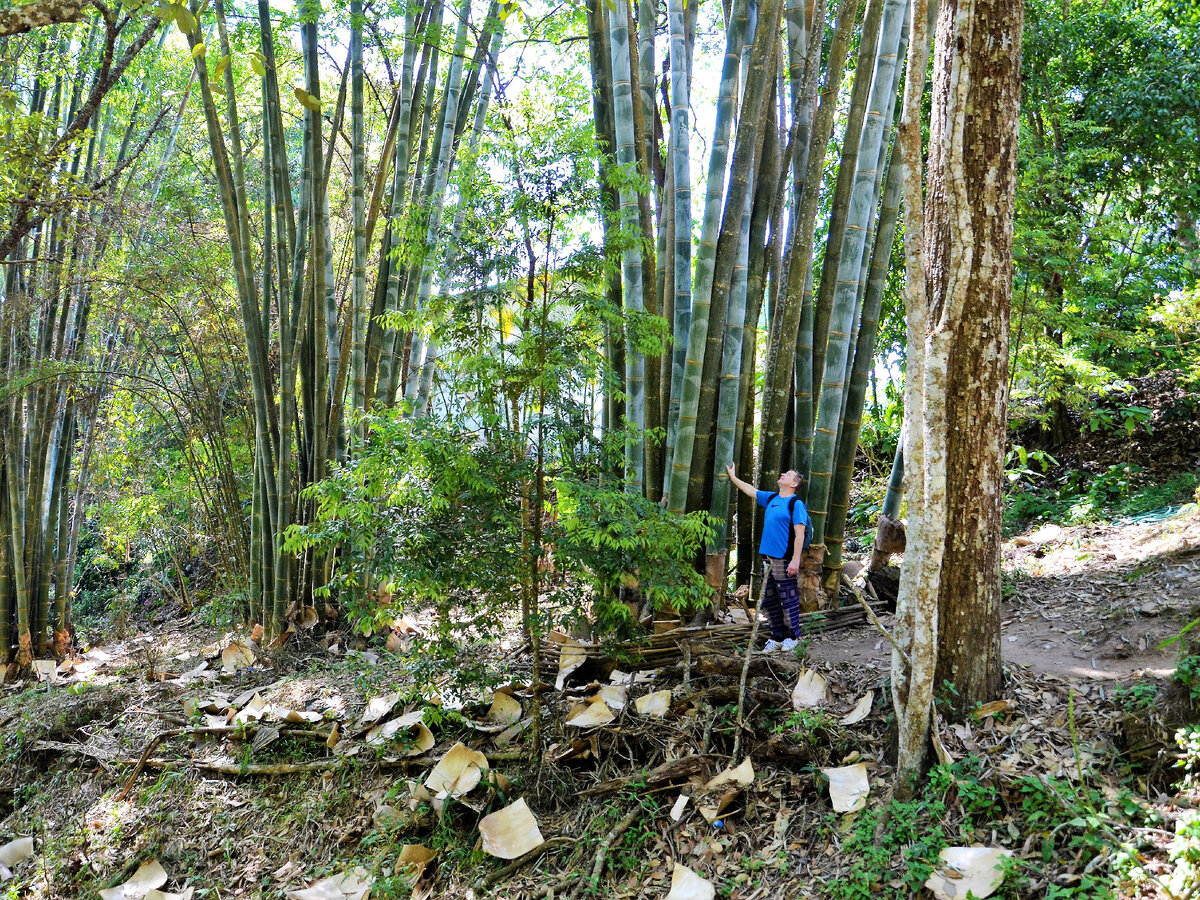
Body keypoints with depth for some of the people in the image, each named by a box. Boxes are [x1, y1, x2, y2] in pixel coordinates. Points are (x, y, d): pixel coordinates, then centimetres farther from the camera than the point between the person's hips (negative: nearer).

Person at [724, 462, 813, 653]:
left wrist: (795, 560, -21)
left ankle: (792, 637, 15)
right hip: (768, 557, 8)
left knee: (788, 600, 1)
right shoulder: (771, 498, 12)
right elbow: (750, 490, 29)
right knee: (770, 600, 12)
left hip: (785, 560, -8)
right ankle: (777, 637, 21)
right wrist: (733, 477, 32)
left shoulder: (796, 504, -10)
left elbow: (800, 533, -15)